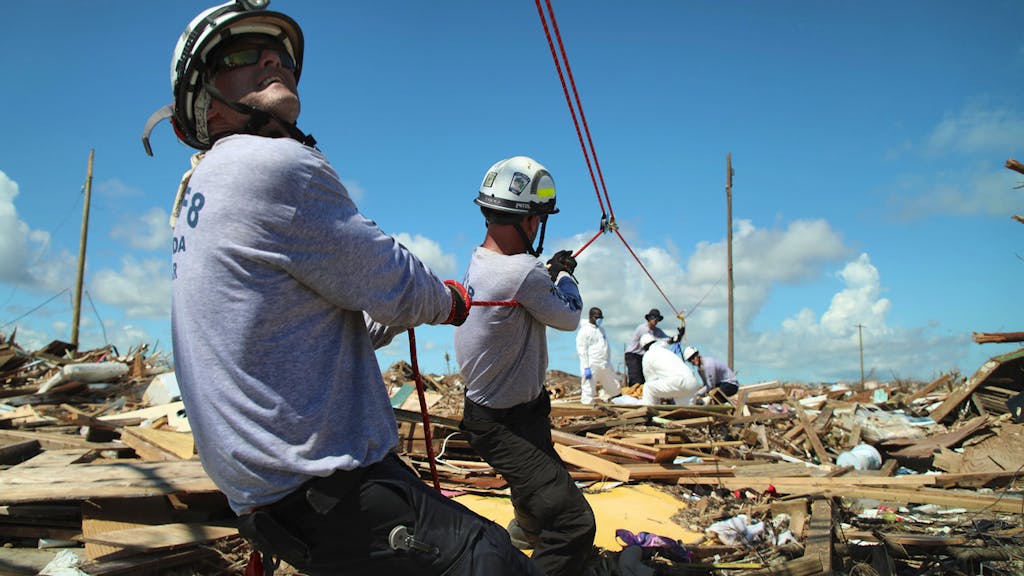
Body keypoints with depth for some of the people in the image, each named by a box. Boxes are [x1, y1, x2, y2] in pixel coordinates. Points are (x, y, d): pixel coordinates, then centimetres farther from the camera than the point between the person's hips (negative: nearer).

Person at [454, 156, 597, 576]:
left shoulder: (478, 260, -3)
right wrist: (564, 275, 5)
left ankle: (525, 527, 65)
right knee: (574, 524, -15)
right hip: (504, 426, -10)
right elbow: (569, 317, -13)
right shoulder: (522, 273, -31)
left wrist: (550, 269, 24)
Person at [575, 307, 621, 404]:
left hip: (605, 366, 8)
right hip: (592, 366, -8)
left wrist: (609, 363, 17)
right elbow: (581, 350, -10)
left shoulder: (601, 330, 18)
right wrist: (586, 367, -17)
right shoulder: (584, 330, -5)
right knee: (588, 392, -7)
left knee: (614, 389, 15)